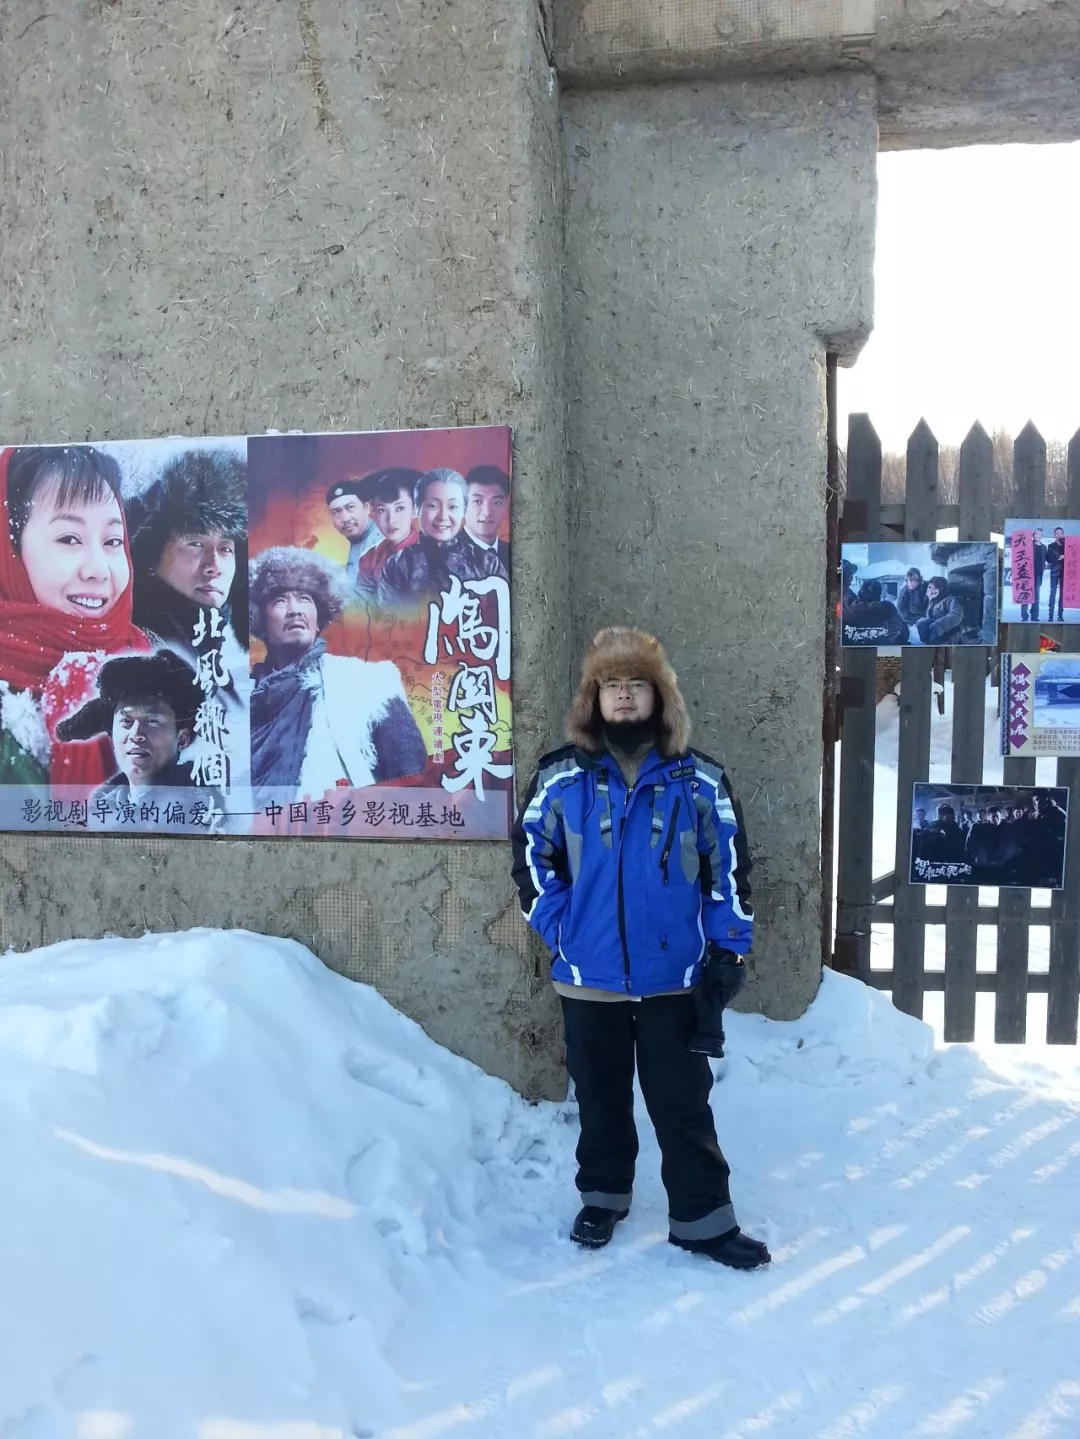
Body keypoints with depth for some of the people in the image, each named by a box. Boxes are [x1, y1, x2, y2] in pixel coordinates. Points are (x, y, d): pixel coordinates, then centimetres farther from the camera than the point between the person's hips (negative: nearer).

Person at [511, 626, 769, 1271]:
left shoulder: (700, 780, -3)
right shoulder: (561, 777, -4)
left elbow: (730, 868, 3)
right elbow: (532, 858, 4)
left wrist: (731, 948, -2)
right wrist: (560, 929, -5)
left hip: (673, 976, 0)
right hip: (589, 975, 1)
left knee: (684, 1101, 9)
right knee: (601, 1096, 17)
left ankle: (703, 1218, 22)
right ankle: (603, 1197, 37)